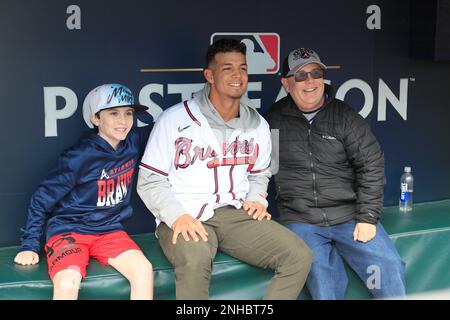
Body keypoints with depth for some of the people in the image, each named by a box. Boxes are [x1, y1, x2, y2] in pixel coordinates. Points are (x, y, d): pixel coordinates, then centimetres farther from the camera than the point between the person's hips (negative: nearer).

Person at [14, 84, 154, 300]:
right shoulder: (79, 157, -15)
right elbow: (42, 198, -7)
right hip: (69, 230, -4)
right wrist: (29, 245, -7)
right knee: (68, 283, -33)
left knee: (144, 270, -22)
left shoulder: (133, 143, 0)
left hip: (108, 231, 5)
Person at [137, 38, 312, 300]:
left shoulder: (258, 125, 12)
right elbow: (150, 181, -2)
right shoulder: (174, 119, -3)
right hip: (186, 217, -5)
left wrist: (257, 199, 6)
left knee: (299, 256, -15)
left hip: (236, 213, 5)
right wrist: (177, 216, -18)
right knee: (195, 260, -39)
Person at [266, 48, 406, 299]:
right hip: (300, 220, -1)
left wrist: (367, 217, -5)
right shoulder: (275, 120, 6)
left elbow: (372, 165, 1)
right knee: (323, 280, -23)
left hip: (349, 216, 1)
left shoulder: (345, 116, 3)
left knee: (389, 268, -13)